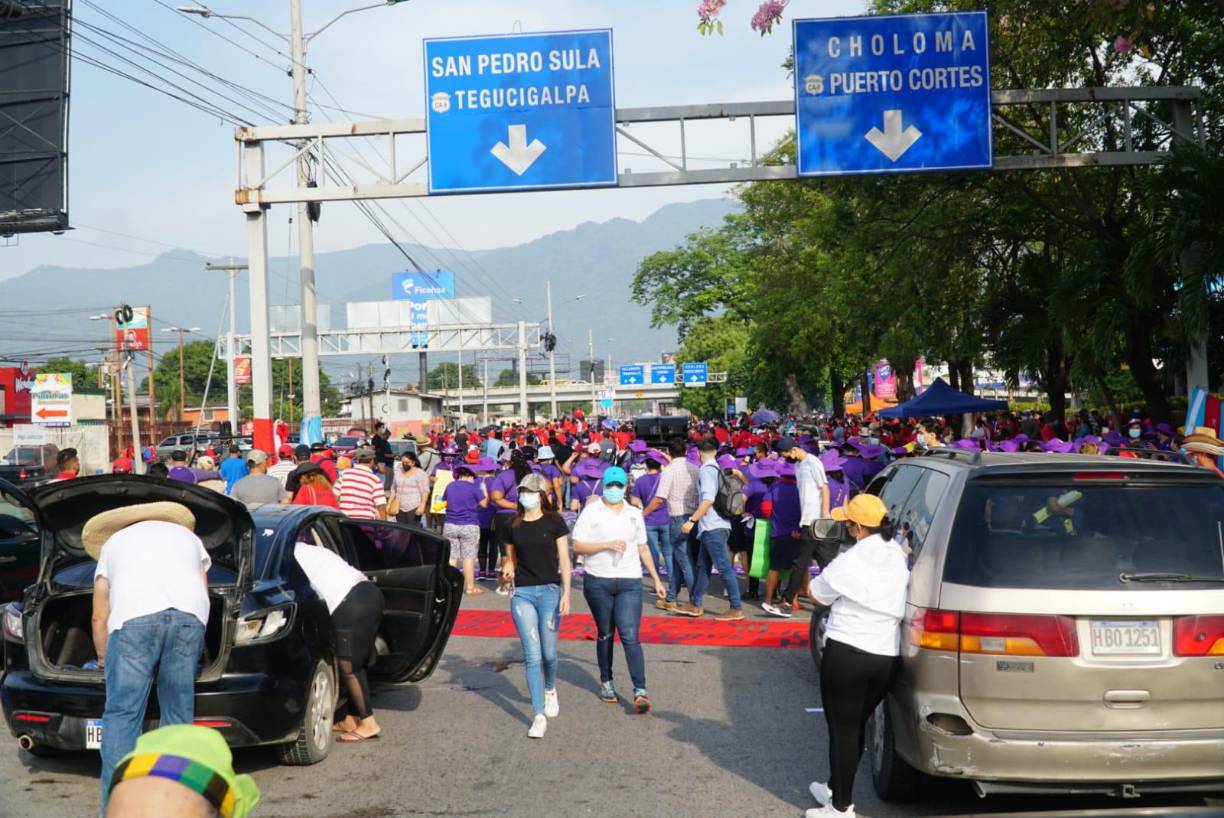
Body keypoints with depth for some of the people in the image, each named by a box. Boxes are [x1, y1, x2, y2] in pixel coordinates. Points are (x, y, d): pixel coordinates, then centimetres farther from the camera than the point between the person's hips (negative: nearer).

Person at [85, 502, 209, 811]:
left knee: (122, 714, 1)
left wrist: (103, 661, 44)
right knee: (179, 715, 12)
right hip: (190, 614, 2)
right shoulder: (188, 536, 37)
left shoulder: (112, 544, 33)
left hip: (134, 616, -2)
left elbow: (99, 618, 29)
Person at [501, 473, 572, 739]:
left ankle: (550, 690, 40)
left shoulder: (554, 522, -2)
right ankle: (539, 716, -2)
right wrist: (508, 570, -2)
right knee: (532, 655, -5)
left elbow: (564, 560, -1)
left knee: (548, 653, 6)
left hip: (549, 591, -1)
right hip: (522, 594, 1)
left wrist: (566, 594, -7)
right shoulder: (513, 526, 6)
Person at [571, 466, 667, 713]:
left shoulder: (634, 514, 12)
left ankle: (640, 691, -14)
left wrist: (656, 579, 17)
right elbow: (577, 546, -6)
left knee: (630, 636, -9)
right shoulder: (591, 512, 1)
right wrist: (607, 545, -17)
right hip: (598, 581, -1)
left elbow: (643, 548, 19)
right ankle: (606, 682, 27)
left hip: (630, 582, 1)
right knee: (605, 635, 10)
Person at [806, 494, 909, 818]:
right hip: (888, 657, 7)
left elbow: (817, 594, -2)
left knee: (842, 729, 3)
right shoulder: (898, 556, 5)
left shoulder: (849, 563, -16)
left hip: (848, 654, -7)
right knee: (856, 726, 21)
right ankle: (837, 789, 35)